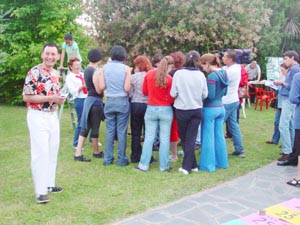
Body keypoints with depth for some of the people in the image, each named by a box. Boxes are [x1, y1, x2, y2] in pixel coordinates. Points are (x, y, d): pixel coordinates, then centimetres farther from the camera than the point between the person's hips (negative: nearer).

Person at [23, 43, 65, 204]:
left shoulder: (56, 74, 10)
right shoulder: (34, 72, -13)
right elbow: (26, 97, -16)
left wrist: (60, 99, -1)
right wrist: (49, 98, -22)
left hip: (53, 116, 8)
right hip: (37, 117, -8)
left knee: (52, 151, 13)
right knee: (40, 153, -8)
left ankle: (49, 184, 25)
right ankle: (40, 191, -2)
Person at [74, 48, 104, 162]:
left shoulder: (87, 69, 9)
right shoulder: (96, 72, -17)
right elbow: (99, 90, -18)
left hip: (89, 99, 9)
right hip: (95, 101, -8)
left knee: (85, 127, 8)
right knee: (94, 128, 5)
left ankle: (78, 153, 5)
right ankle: (96, 152, 21)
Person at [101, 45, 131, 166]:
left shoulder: (105, 67, 1)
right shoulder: (126, 68, -6)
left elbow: (102, 86, -1)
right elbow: (127, 88, -11)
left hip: (109, 101, 3)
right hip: (122, 101, -2)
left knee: (110, 131, 9)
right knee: (121, 131, 3)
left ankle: (108, 158, 14)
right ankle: (121, 159, 8)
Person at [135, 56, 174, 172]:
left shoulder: (149, 74, -2)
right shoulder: (169, 79, -12)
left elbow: (144, 91, 9)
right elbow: (171, 99, -8)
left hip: (151, 109, 3)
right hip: (166, 110, -3)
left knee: (149, 138, 8)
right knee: (164, 139, 5)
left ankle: (144, 165, 11)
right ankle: (164, 166, 12)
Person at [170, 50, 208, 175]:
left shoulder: (178, 73, -10)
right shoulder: (200, 75, -5)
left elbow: (173, 94, -9)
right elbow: (205, 95, 0)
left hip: (182, 110, -1)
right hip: (196, 110, 1)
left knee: (184, 138, 14)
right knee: (191, 139, 8)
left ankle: (192, 165, 20)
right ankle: (187, 166, 8)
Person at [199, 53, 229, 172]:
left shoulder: (212, 76, -18)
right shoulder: (224, 73, 7)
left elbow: (210, 95, -20)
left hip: (210, 109, -8)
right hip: (221, 108, 8)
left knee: (208, 138, 2)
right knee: (219, 136, 16)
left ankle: (208, 165, 10)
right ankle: (221, 161, 26)